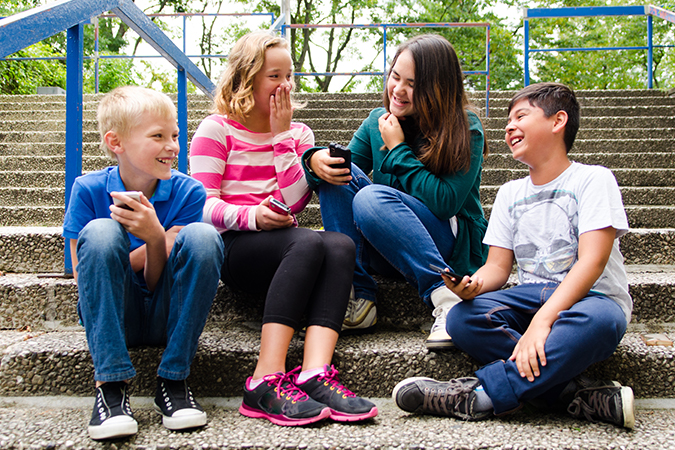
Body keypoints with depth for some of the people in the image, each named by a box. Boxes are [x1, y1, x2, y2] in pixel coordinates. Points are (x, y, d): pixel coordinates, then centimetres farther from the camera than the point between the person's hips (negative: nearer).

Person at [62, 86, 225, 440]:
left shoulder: (188, 192, -6)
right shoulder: (89, 189, -7)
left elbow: (157, 283, -8)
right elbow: (84, 275, -6)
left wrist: (155, 238, -28)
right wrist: (148, 249, -17)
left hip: (168, 317, 1)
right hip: (110, 314, 0)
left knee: (202, 236, -26)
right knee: (100, 232, -28)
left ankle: (172, 381, -19)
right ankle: (110, 386, -26)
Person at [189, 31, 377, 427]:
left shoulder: (298, 133, 19)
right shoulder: (216, 129, 6)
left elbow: (293, 203, 2)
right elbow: (203, 205, -4)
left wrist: (282, 136, -1)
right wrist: (252, 216, -23)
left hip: (282, 242, 5)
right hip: (230, 246, -4)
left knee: (341, 244, -28)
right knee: (308, 242, -34)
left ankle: (315, 375, -42)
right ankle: (268, 381, -40)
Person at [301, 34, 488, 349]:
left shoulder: (465, 131, -10)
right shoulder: (378, 121, 5)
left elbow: (444, 203, -21)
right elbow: (340, 168, 3)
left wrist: (397, 149, -16)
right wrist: (315, 161, -22)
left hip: (452, 248, -5)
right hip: (391, 251, 6)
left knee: (372, 198, -30)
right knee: (340, 175, -16)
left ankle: (446, 299, -30)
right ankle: (357, 299, -22)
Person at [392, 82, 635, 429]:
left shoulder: (593, 179, -4)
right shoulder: (510, 194, 14)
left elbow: (592, 261, -17)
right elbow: (498, 266, 7)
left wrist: (542, 321, -30)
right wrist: (473, 285, -19)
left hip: (589, 299, -4)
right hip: (531, 297, 5)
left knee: (596, 321, -41)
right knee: (461, 318, -24)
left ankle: (483, 393, -30)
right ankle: (579, 393, -28)